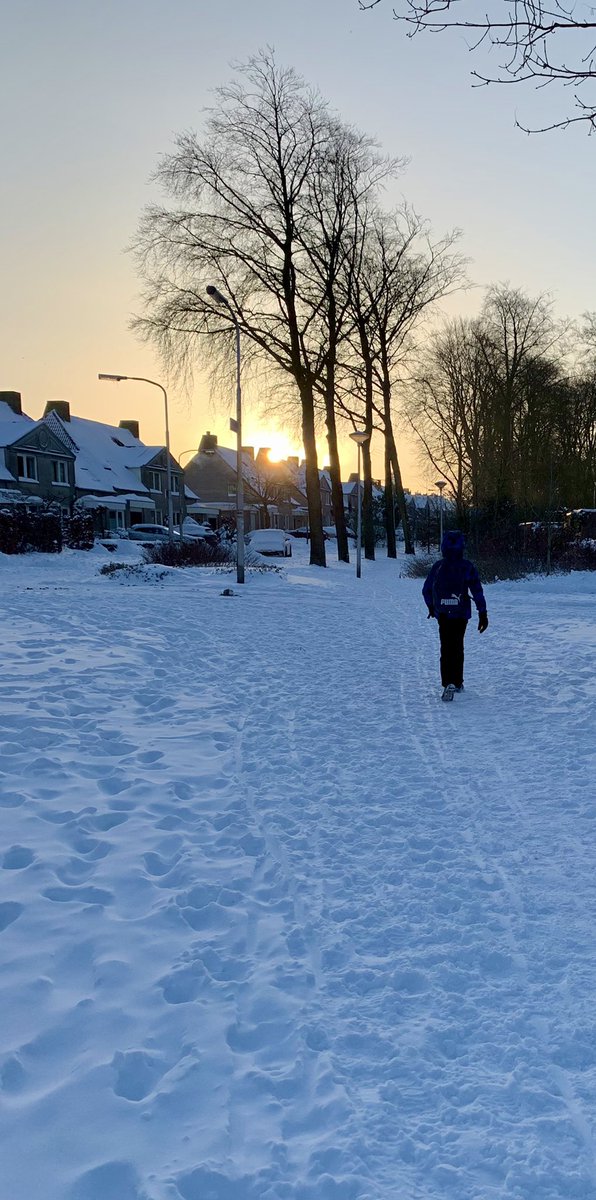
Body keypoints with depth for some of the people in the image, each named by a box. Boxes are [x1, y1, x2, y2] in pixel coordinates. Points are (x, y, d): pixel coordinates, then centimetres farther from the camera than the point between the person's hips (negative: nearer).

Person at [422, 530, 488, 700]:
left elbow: (426, 590, 5)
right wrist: (483, 613, -2)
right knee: (457, 647, 16)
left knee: (446, 648, 2)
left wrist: (431, 607, 21)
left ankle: (449, 683, -15)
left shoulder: (437, 566, -3)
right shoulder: (468, 567, -7)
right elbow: (477, 591, -8)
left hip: (443, 614, 0)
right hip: (461, 613, 0)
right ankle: (457, 682, 21)